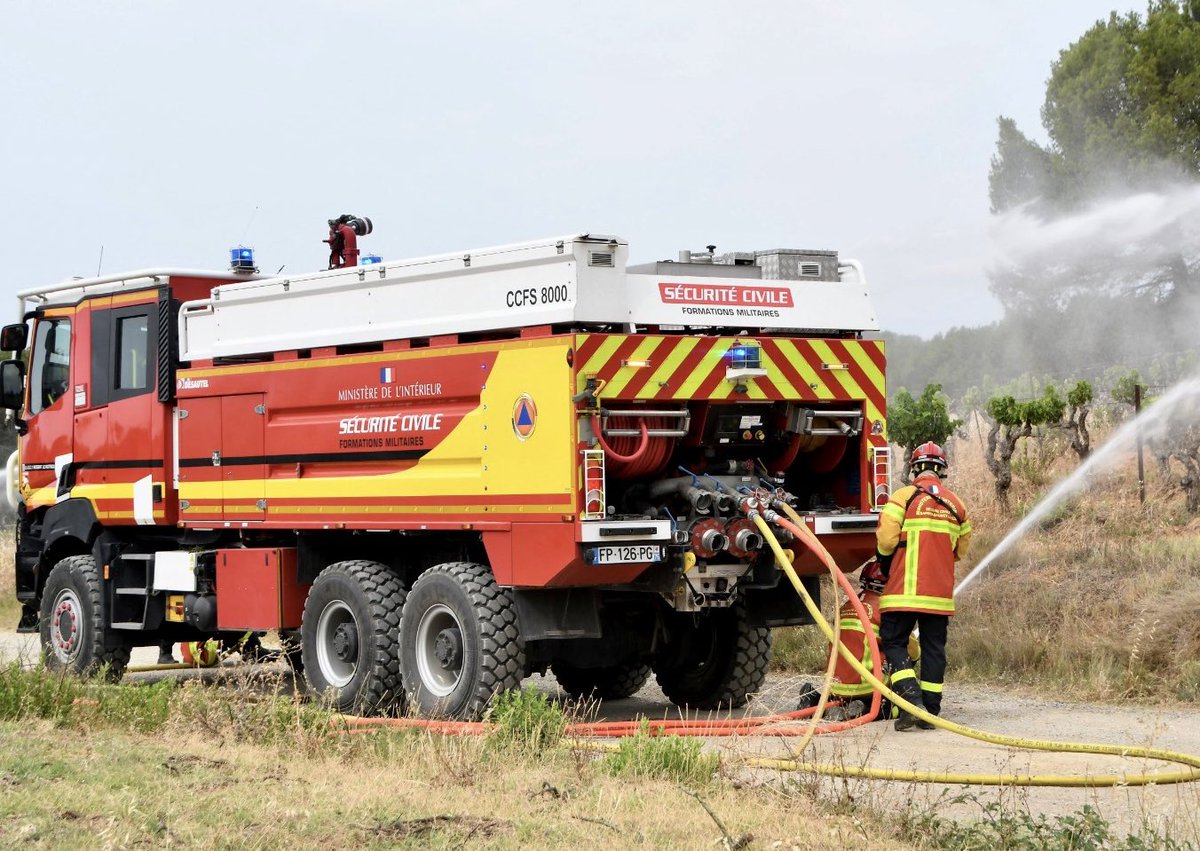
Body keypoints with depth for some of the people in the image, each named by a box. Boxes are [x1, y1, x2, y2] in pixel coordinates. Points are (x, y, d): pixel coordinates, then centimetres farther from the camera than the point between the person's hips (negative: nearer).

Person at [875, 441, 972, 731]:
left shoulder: (904, 496, -6)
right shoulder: (956, 504, 10)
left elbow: (886, 539, -10)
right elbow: (961, 549, 16)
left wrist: (885, 566, 9)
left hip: (905, 589, -4)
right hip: (940, 592, 4)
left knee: (893, 642, 2)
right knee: (933, 647, 9)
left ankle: (911, 697, -17)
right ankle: (930, 711, 9)